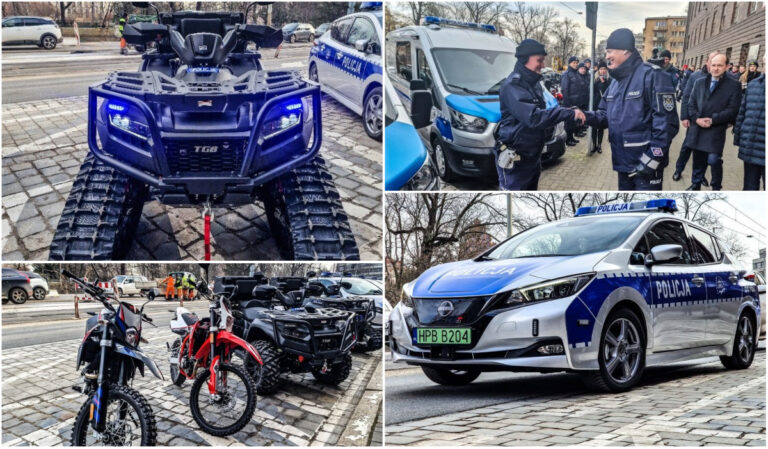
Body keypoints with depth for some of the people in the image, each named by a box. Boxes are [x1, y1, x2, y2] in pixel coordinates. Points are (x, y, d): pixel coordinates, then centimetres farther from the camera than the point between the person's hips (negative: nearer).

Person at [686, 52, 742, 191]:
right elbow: (691, 104, 11)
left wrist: (713, 120, -13)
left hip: (716, 130, -4)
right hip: (698, 128, 4)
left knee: (713, 159, -11)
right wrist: (697, 118, -6)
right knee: (698, 159, 13)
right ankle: (696, 184, 29)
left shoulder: (734, 85, -2)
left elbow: (732, 109, -6)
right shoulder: (699, 82, 12)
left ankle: (716, 188, 7)